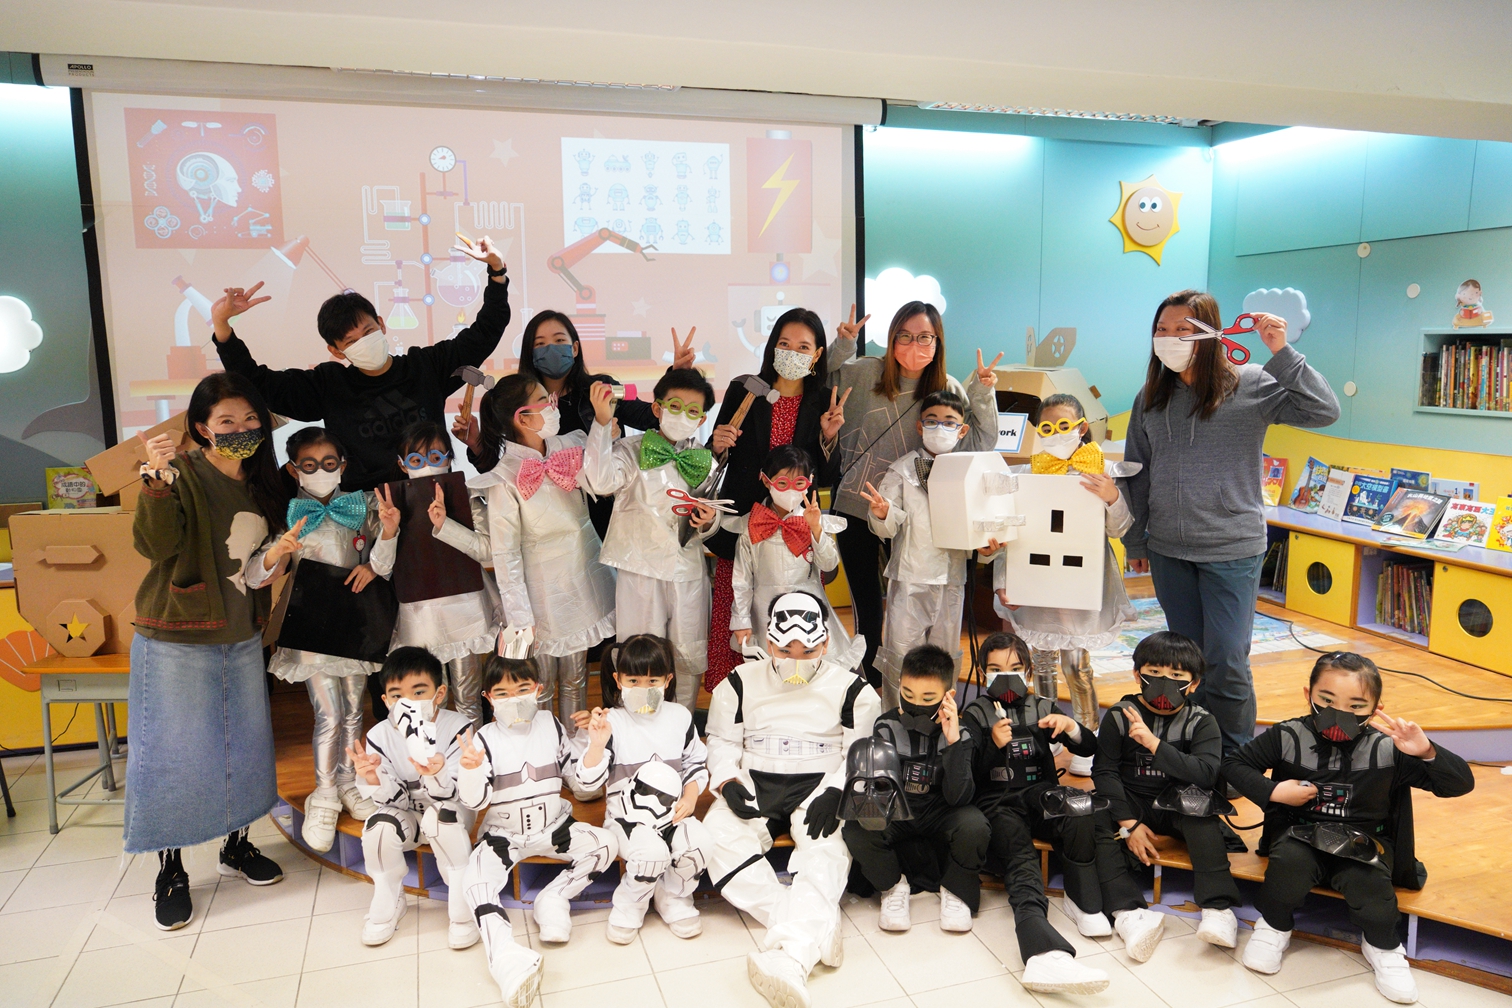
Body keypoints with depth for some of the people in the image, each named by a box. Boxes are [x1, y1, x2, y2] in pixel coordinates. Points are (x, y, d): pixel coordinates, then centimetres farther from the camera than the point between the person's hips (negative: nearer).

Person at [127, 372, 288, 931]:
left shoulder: (262, 483, 7)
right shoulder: (183, 475, -13)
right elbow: (155, 542, -29)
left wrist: (285, 549, 3)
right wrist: (156, 482, -42)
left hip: (242, 639, 6)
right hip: (177, 641, -6)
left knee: (245, 744, 16)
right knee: (172, 753, 3)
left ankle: (237, 844, 34)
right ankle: (170, 869, 18)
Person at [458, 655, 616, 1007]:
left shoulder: (552, 726, -2)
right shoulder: (486, 739, -9)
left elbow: (581, 778, 5)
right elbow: (476, 800, -14)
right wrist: (470, 769, -33)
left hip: (553, 827, 2)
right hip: (503, 834, -2)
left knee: (605, 844, -17)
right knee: (476, 882, -27)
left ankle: (554, 899, -6)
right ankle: (505, 956, -36)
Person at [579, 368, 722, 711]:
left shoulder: (706, 462, 9)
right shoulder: (632, 451, -3)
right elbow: (601, 480, -24)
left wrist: (707, 524, -7)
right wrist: (602, 422, -31)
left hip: (688, 569, 4)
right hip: (641, 567, -3)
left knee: (690, 655, 12)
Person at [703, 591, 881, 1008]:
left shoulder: (852, 690, 6)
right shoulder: (740, 684, 10)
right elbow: (722, 742, 13)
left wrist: (835, 793, -13)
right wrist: (727, 782, -7)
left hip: (821, 788, -1)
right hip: (753, 786, 2)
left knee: (825, 855, -33)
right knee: (716, 840, -28)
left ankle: (791, 956, -49)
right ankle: (815, 931, -32)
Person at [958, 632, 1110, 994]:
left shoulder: (1043, 708, 20)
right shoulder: (975, 715, 14)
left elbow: (1089, 748, 14)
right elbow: (969, 774, 4)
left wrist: (1070, 726, -8)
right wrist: (993, 745, -14)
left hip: (1040, 795, 3)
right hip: (997, 803, -3)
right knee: (1021, 862, -33)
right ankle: (1044, 953, -57)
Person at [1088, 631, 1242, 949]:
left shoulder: (1201, 723, -3)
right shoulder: (1119, 716, -4)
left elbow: (1207, 773, -21)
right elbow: (1104, 772, -7)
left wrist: (1154, 743, -32)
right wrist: (1129, 823, -17)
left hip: (1179, 806, 0)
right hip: (1130, 803, 0)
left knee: (1200, 809, -32)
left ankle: (1218, 907, -29)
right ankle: (1126, 908, -31)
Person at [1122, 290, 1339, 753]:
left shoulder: (1251, 386, -6)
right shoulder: (1151, 397, 6)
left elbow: (1324, 411, -16)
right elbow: (1138, 475, 12)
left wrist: (1282, 353, -22)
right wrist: (1135, 542, 14)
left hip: (1232, 550, -4)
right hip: (1168, 550, 4)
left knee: (1226, 664, -2)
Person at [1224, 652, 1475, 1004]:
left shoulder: (1386, 749, -10)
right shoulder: (1288, 737, -9)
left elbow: (1460, 783, -8)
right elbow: (1234, 763, 1)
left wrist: (1427, 752, -27)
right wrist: (1272, 790, -14)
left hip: (1362, 843, 1)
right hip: (1301, 834, 0)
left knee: (1371, 884, -29)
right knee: (1290, 861, -32)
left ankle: (1381, 946, 9)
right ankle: (1274, 926, 0)